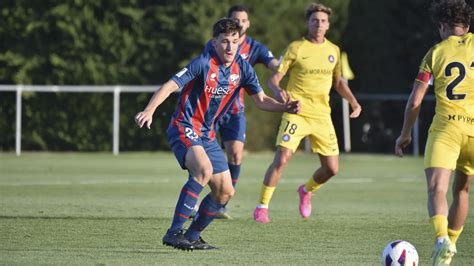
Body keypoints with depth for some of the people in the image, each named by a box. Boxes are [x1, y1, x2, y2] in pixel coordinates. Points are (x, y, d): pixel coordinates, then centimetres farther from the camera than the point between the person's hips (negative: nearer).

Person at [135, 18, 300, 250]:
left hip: (207, 135, 8)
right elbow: (171, 85, -23)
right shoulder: (204, 64, -17)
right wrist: (149, 111, -38)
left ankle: (191, 237, 22)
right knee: (204, 169, -33)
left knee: (225, 191, 6)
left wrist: (285, 108, -7)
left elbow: (261, 100, 12)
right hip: (184, 129, -8)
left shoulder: (242, 68, 3)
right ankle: (174, 233, -32)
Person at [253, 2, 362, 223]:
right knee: (281, 159, -19)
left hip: (322, 116, 4)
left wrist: (353, 101, 6)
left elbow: (338, 81, 22)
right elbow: (274, 78, -4)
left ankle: (307, 190, 34)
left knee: (332, 168, 3)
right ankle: (262, 207, -8)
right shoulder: (296, 48, -3)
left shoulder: (333, 50, 10)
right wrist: (278, 91, -26)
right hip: (297, 113, -4)